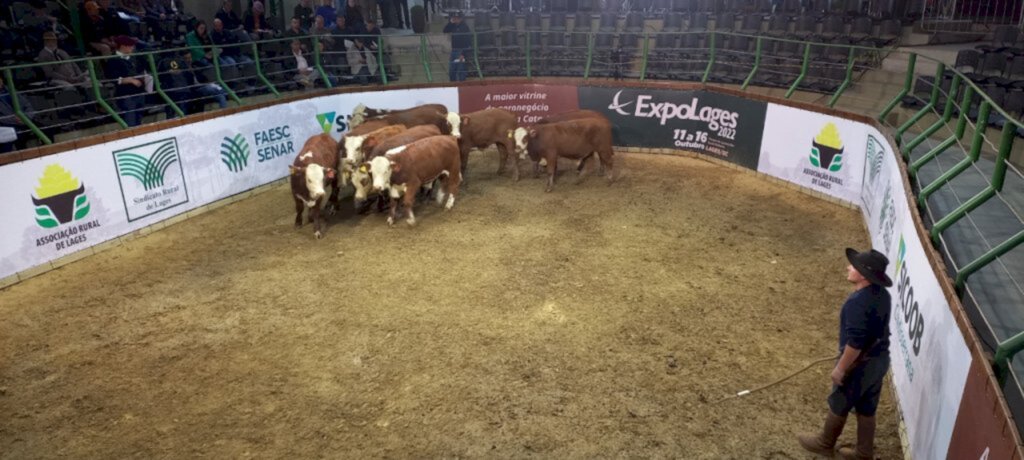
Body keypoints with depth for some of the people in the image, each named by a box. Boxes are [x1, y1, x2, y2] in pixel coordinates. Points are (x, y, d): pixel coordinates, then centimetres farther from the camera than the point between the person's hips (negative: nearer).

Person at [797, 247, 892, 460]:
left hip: (860, 364, -8)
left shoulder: (858, 303, -32)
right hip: (879, 359, 8)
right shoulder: (882, 294, -2)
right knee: (867, 409, 21)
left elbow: (854, 343, -29)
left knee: (838, 405, 14)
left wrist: (840, 368, -17)